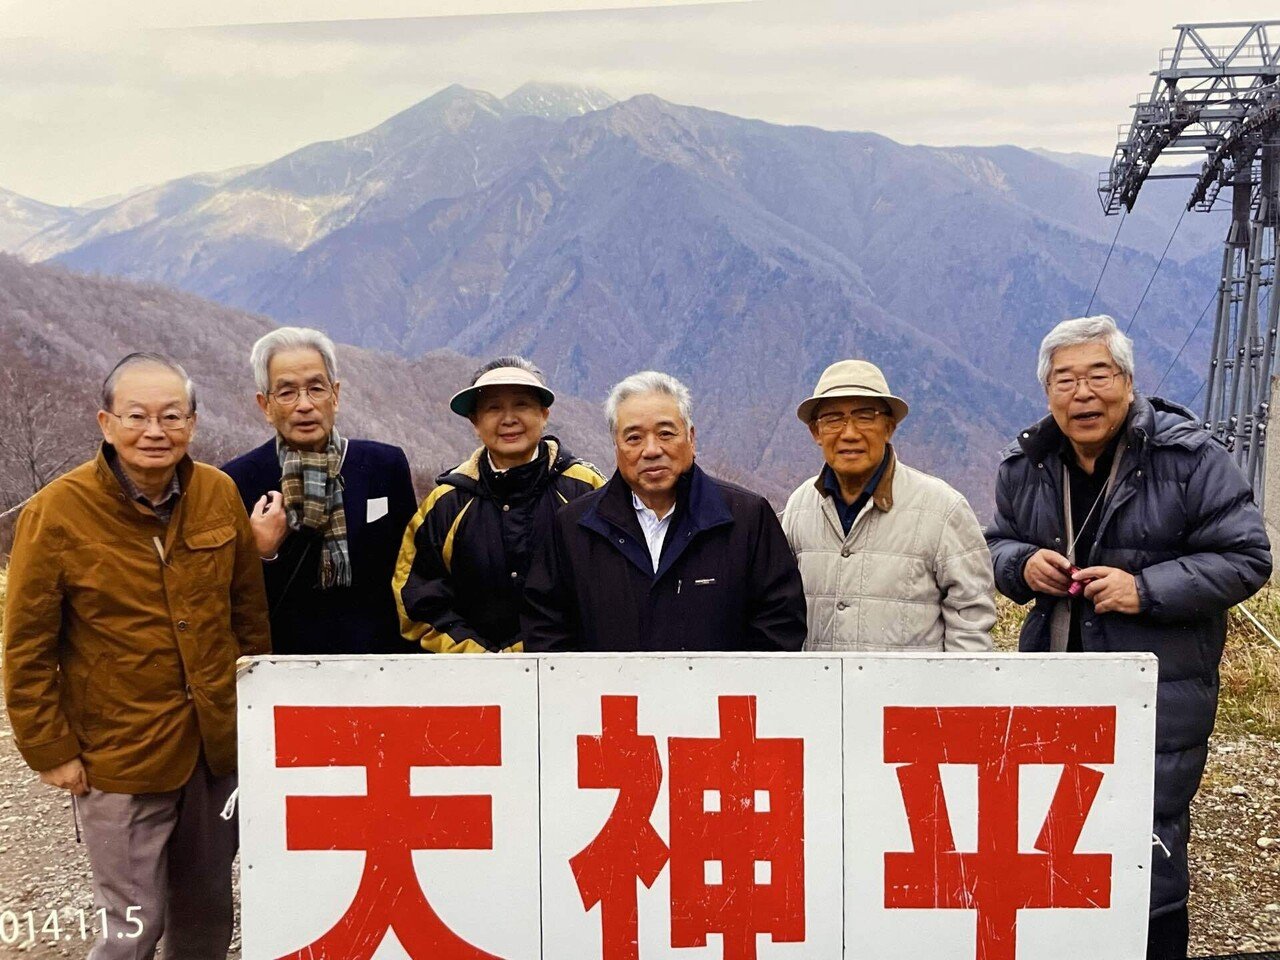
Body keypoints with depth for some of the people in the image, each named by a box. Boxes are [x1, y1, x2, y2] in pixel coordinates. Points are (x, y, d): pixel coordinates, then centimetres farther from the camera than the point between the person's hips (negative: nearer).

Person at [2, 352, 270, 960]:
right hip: (120, 757, -4)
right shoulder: (56, 513, -12)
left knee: (207, 910, 19)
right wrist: (51, 750, -5)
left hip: (220, 744, 4)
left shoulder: (220, 494, -2)